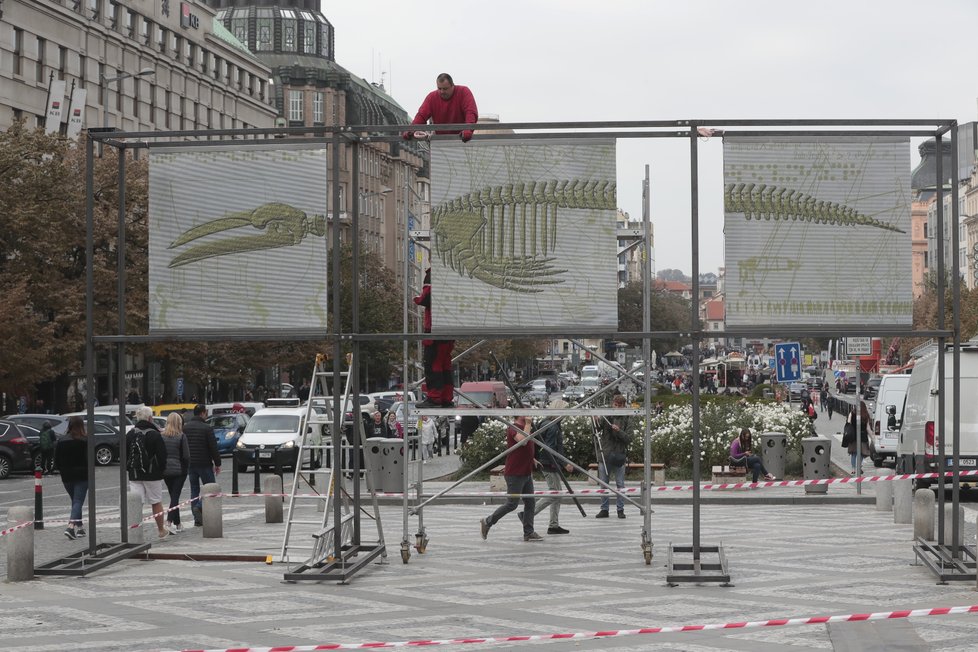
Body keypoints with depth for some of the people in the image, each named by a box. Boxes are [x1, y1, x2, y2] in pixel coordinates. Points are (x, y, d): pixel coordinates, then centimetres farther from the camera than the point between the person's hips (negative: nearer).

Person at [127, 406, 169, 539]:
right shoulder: (155, 435, -9)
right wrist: (161, 469, 7)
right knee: (156, 502, 9)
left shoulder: (130, 434, 4)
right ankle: (161, 530, 20)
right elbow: (162, 455, -9)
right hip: (152, 474, -3)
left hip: (134, 475, 3)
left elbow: (124, 454, 9)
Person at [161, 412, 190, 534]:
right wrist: (186, 469, 4)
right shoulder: (181, 436, -9)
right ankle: (169, 522, -20)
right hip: (179, 470, -4)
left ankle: (177, 524, 21)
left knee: (173, 496, 14)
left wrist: (161, 468, 11)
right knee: (175, 496, -3)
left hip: (166, 470, 4)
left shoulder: (162, 436, 1)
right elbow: (186, 456, -10)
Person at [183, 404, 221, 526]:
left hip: (190, 464, 5)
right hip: (204, 464, -5)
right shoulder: (207, 428, -10)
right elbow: (213, 447, -11)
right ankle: (199, 507, -17)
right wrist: (217, 463, -3)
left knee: (194, 489, 10)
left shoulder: (185, 427, 5)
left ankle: (197, 519, 7)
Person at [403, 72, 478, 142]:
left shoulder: (463, 92, -10)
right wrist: (411, 130, -27)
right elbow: (421, 115, -8)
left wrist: (468, 129, -42)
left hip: (461, 138, -2)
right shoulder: (432, 97, -2)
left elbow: (471, 112, -23)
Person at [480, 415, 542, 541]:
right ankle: (487, 522, 8)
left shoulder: (524, 428, 15)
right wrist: (528, 424, -24)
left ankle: (529, 532, 8)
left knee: (530, 502, 5)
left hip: (526, 473, 9)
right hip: (515, 474, -9)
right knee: (512, 504, -5)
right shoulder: (513, 428, -14)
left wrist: (532, 460, 22)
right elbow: (523, 440, -34)